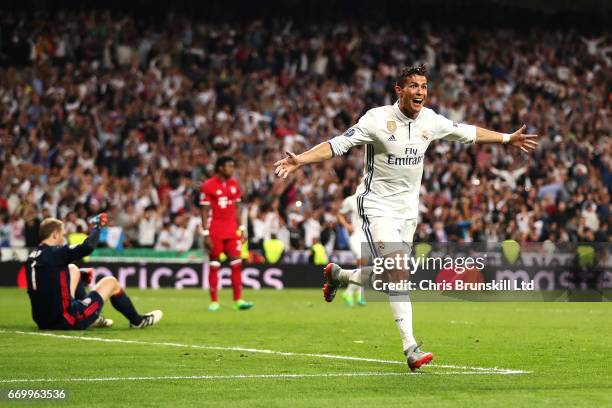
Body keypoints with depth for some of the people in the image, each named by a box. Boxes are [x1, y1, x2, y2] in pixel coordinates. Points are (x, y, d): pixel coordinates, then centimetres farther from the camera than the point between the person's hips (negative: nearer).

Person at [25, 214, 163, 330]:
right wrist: (97, 226, -3)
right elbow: (88, 247, -21)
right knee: (111, 282, 11)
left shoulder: (31, 258, 7)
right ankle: (137, 321, 30)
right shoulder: (55, 253, -15)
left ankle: (92, 318, 34)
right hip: (65, 321, -8)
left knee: (73, 269, 27)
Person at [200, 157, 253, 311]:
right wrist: (206, 235, -12)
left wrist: (241, 229, 11)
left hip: (232, 230, 5)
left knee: (236, 264, -2)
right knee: (214, 265, 2)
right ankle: (214, 301, 8)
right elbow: (205, 211, -8)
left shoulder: (234, 184, 10)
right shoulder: (208, 186, -7)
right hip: (215, 230, -5)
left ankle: (238, 300, -1)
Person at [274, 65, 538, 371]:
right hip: (377, 206, -6)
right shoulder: (378, 119, -16)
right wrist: (301, 160, -34)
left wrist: (509, 139, 22)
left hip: (408, 208, 6)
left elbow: (468, 133, 16)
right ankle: (410, 347, -20)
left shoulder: (430, 121, 0)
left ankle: (337, 275, 43)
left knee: (385, 275, 12)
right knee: (399, 272, -20)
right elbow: (338, 145, -20)